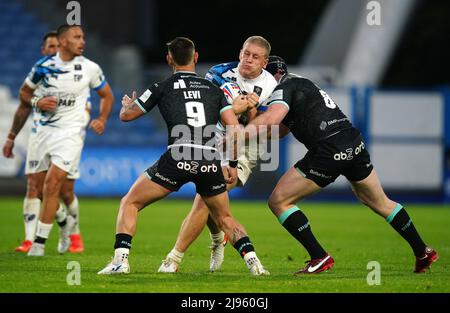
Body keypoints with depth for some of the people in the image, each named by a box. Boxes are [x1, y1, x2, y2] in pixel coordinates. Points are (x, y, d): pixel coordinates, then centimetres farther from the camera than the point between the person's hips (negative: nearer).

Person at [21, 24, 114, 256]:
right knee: (43, 188, 8)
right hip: (44, 131, 3)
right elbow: (24, 92, 12)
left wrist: (102, 119, -4)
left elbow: (107, 95, 12)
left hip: (71, 132, -3)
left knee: (52, 185, -16)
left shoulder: (90, 68, -3)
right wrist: (37, 102, -9)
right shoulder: (43, 66, -1)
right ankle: (65, 227, 34)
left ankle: (40, 241, -12)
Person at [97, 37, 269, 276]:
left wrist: (127, 104, 45)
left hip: (178, 158, -3)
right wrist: (232, 164, 21)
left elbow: (126, 115, 21)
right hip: (211, 161, 3)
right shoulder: (213, 89, 20)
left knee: (130, 203, 11)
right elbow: (235, 129, 11)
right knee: (225, 219, 23)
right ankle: (253, 262, 2)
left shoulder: (163, 87, 12)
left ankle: (120, 261, -5)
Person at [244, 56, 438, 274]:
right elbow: (280, 130, 25)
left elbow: (271, 118, -25)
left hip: (328, 153, -9)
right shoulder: (301, 83, 25)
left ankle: (319, 257, -4)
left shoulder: (284, 89, -3)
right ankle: (423, 252, 34)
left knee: (278, 201, -1)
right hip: (355, 144, 9)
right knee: (380, 203, 26)